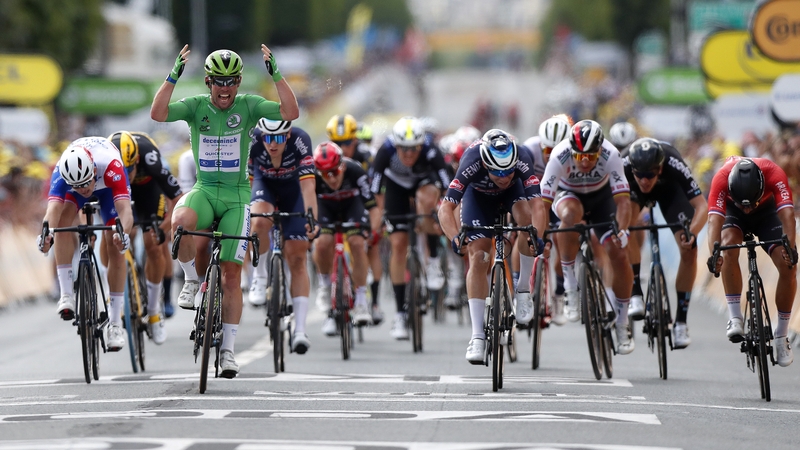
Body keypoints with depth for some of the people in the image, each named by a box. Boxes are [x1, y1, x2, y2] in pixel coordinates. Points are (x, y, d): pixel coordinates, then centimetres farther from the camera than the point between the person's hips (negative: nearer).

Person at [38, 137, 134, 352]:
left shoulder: (111, 167, -45)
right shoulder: (61, 172, -41)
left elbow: (125, 209, -54)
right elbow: (53, 208, -54)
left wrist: (123, 233, -75)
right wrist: (46, 233, -74)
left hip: (108, 186, -1)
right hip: (73, 177, 1)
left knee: (116, 247, -12)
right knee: (63, 218, -30)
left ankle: (115, 323, -4)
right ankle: (67, 294, -24)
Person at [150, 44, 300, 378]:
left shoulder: (248, 106, -5)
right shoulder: (196, 106, -4)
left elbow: (291, 113, -18)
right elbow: (157, 113, -21)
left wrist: (275, 74, -25)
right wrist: (174, 75, -29)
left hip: (236, 197, 0)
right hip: (204, 191, 0)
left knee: (231, 275, -3)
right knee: (181, 221, -36)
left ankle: (228, 350, 6)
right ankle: (192, 279, -9)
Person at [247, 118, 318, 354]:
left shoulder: (300, 140, -34)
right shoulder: (251, 141, -31)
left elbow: (308, 185, -39)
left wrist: (312, 219, -52)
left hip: (292, 189, 0)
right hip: (264, 183, 0)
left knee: (297, 258, -7)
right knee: (260, 222, -35)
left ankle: (300, 330, -7)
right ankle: (260, 277, -9)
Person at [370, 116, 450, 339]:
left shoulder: (431, 153, -37)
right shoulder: (385, 153, -35)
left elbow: (447, 187, -36)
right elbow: (375, 190, -28)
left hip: (425, 180, -1)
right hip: (397, 185, 1)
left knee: (427, 199, -38)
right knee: (398, 244, -8)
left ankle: (434, 260, -17)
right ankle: (400, 313, 0)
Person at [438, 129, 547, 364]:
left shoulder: (522, 161, -39)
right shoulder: (471, 164, -40)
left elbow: (537, 205, -46)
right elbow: (446, 208, -43)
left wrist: (538, 236, -63)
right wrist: (455, 237, -60)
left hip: (514, 190, 0)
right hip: (479, 194, 0)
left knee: (526, 215, -33)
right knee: (478, 258, -13)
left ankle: (523, 290, -16)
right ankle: (478, 336, -10)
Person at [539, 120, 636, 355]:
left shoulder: (611, 156, -33)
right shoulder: (560, 156, -34)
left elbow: (623, 199, -35)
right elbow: (543, 200, -36)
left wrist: (622, 230, -51)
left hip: (601, 196, 1)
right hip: (568, 194, -1)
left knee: (618, 253, -14)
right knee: (570, 214, -38)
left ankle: (622, 323, 2)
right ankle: (570, 284, -23)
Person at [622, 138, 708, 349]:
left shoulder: (674, 165, -41)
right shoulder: (623, 165, -39)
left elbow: (701, 205, -41)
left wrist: (692, 233, -57)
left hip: (669, 188, 0)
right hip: (632, 190, 0)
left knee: (689, 250, -16)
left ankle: (680, 321, -4)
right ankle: (635, 294, -26)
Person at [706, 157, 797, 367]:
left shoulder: (774, 174, -37)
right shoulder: (722, 179, -38)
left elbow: (787, 213, -46)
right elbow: (715, 219, -46)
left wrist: (790, 247, -62)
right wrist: (714, 254, -63)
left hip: (766, 210, 1)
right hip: (732, 213, -1)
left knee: (788, 266, -16)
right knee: (729, 246, -34)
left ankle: (781, 336, 0)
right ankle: (735, 318, -28)